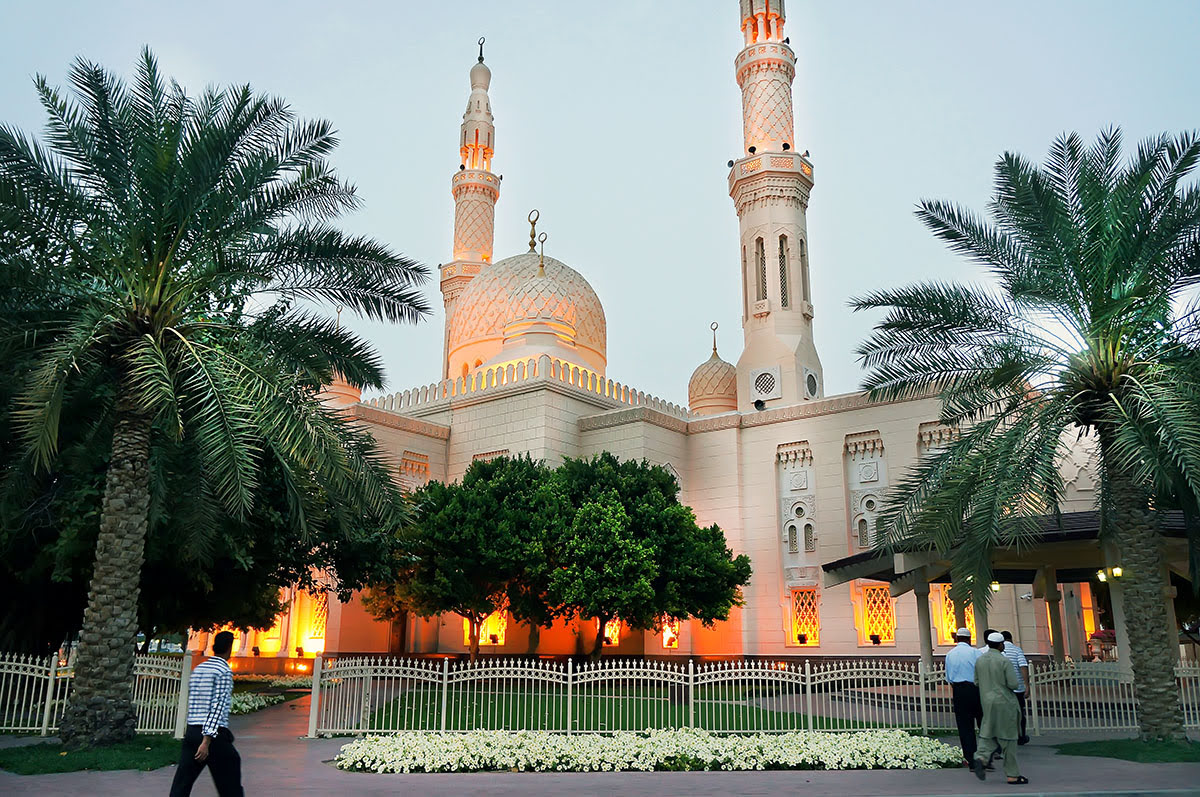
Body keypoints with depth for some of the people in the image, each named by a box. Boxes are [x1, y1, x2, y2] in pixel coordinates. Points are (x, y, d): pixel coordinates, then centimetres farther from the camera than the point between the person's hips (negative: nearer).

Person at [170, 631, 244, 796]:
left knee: (181, 783, 6)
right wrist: (207, 741, -21)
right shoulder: (224, 672, -10)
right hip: (214, 734, -7)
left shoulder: (198, 668, 14)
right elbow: (218, 707, -18)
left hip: (192, 731, 7)